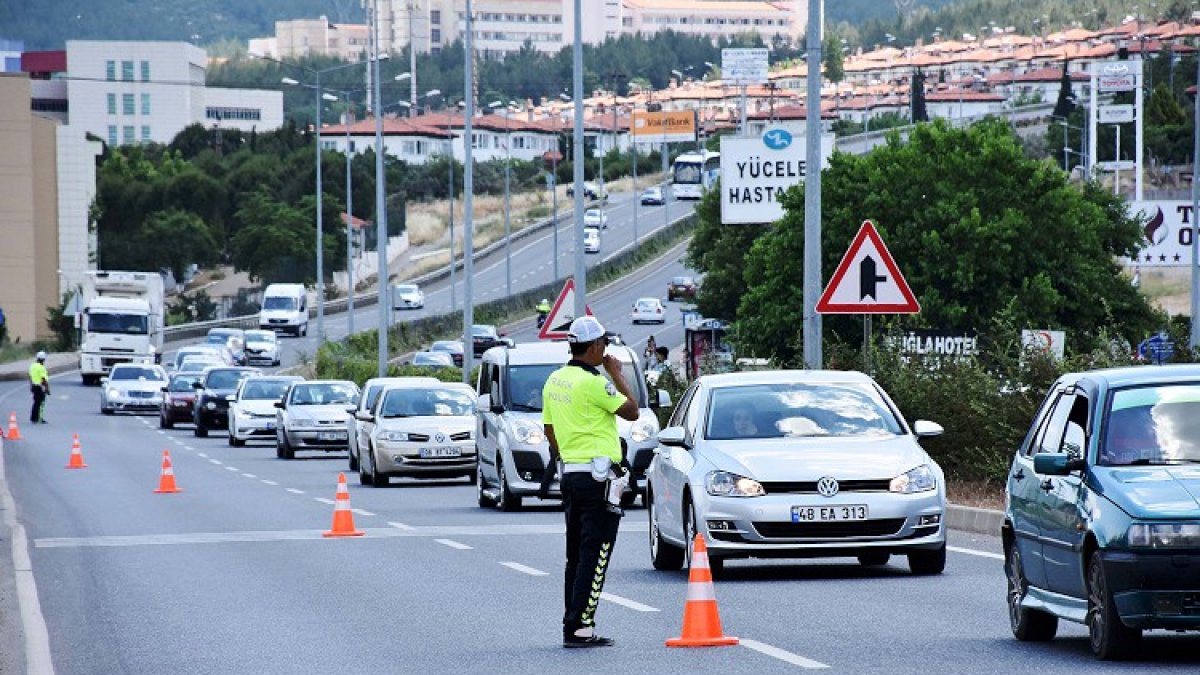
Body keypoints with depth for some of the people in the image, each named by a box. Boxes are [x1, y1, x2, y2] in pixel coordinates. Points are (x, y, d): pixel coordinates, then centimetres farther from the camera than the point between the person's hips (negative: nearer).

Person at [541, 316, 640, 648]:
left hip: (570, 474, 9)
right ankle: (579, 628, -11)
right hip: (598, 477, -9)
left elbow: (550, 429, 17)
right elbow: (632, 411, -8)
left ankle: (572, 625, 17)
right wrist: (616, 374, 1)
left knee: (577, 555, 15)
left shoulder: (555, 381, 10)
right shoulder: (593, 383, -16)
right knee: (594, 556, -7)